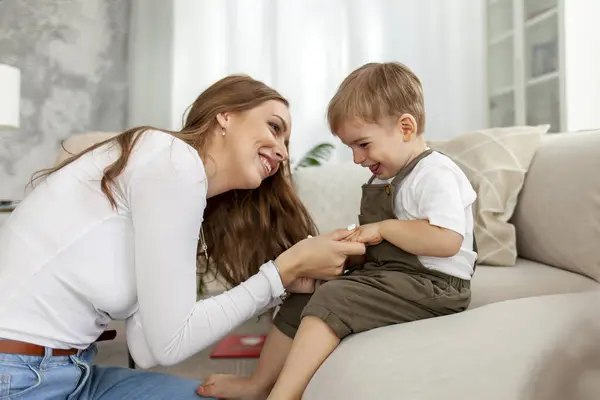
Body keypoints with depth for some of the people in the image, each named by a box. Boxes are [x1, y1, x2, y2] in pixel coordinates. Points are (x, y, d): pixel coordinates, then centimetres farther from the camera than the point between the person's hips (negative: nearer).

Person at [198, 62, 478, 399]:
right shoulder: (384, 182, 16)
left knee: (332, 299, -26)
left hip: (429, 285, -9)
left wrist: (383, 228, -19)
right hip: (384, 274, 10)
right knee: (301, 300, 4)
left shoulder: (435, 173, -12)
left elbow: (447, 240, -27)